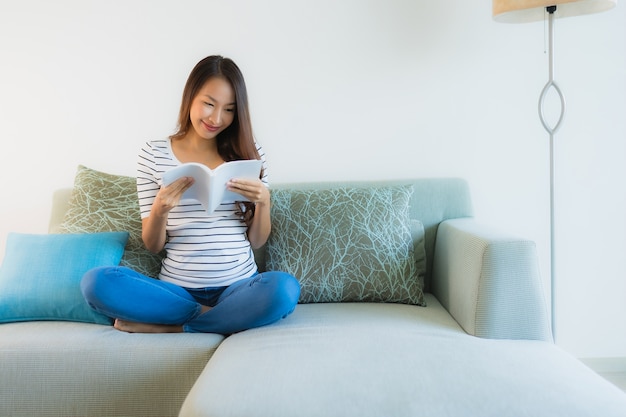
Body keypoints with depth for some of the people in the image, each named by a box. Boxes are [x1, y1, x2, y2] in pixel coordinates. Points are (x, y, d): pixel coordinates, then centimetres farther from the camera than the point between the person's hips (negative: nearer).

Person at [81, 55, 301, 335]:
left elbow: (256, 242, 8)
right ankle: (219, 317, -12)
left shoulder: (249, 154, 6)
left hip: (238, 287, 0)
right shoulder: (153, 154, 3)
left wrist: (263, 202, -12)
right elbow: (153, 246, 4)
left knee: (284, 289, -33)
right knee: (96, 282, -25)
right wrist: (160, 209, -16)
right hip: (177, 290, 1)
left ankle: (168, 326, -16)